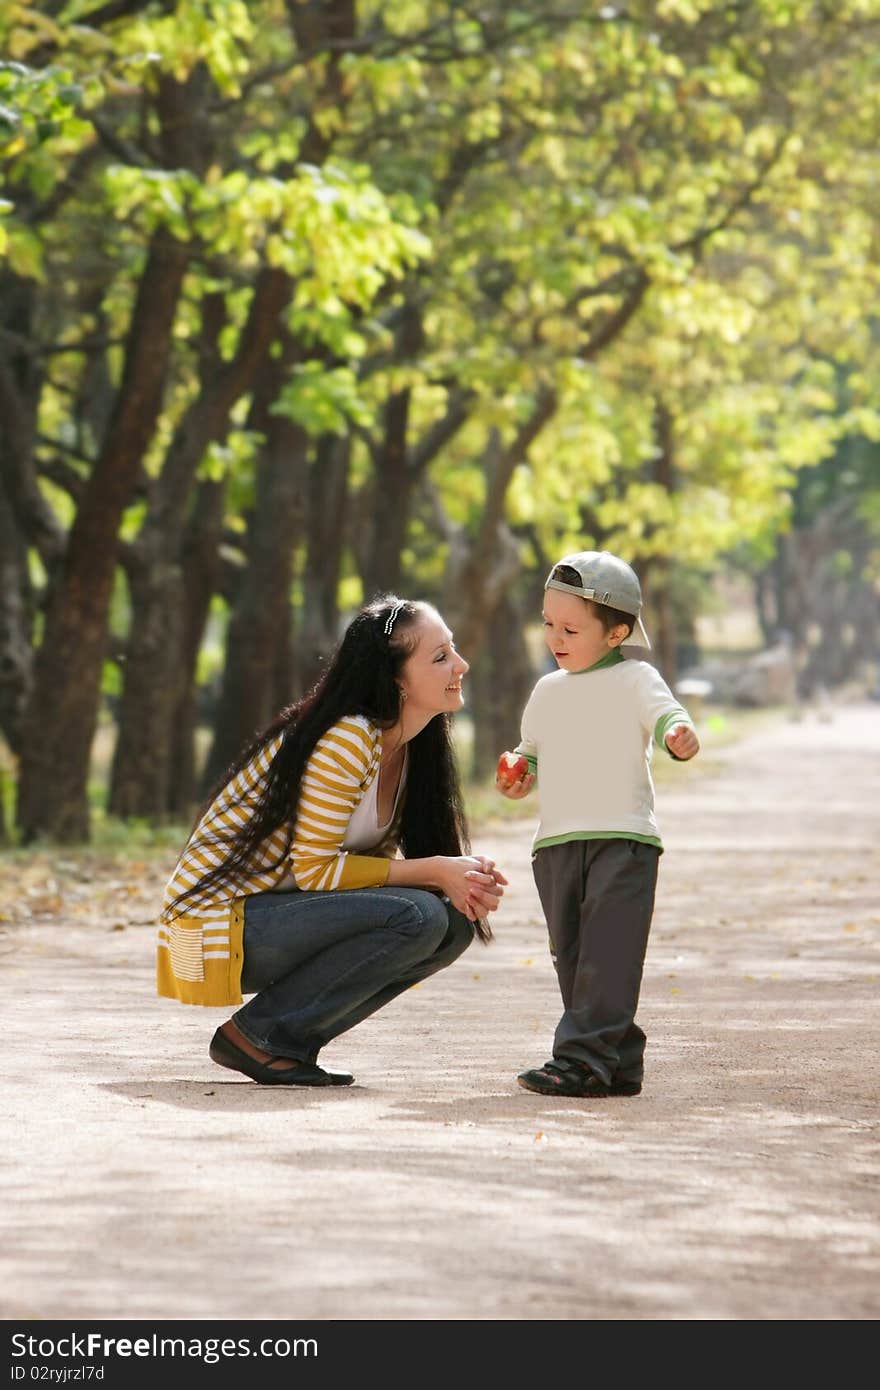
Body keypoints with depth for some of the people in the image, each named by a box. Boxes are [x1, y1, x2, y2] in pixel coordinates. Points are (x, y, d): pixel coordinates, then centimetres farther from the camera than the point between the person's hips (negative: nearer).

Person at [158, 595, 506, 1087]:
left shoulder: (407, 747, 7)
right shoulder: (347, 740, -20)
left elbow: (373, 861, 8)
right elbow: (314, 869, -20)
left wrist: (466, 877, -11)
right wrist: (434, 871, -20)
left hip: (275, 910, 9)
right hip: (219, 917, -9)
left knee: (456, 920, -3)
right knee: (417, 915, -24)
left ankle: (293, 1041, 2)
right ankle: (258, 1033, -13)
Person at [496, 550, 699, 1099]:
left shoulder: (635, 680, 0)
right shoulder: (547, 692, 18)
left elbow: (666, 714, -16)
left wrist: (680, 736, -39)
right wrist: (519, 776, 9)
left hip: (623, 840, -7)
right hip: (557, 843, 7)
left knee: (607, 955, -14)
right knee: (573, 958, 5)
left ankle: (581, 1057, -18)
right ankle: (619, 1063, 11)